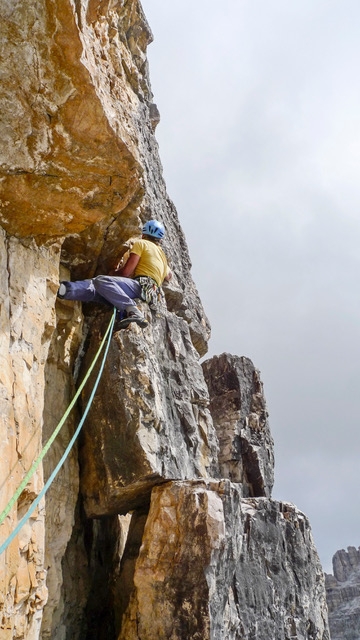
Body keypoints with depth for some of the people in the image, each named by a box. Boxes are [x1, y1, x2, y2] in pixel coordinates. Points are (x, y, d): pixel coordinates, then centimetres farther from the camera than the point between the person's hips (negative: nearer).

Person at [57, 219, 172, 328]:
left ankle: (133, 311, -44)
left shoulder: (141, 243, 10)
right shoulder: (162, 254, 33)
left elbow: (126, 272, -1)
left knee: (101, 280, -28)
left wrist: (113, 273, 20)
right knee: (95, 289, 0)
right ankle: (64, 289, -29)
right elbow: (168, 276, 52)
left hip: (140, 286, -8)